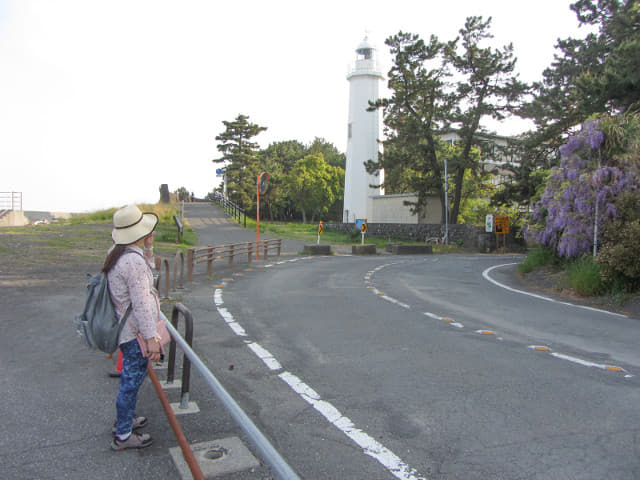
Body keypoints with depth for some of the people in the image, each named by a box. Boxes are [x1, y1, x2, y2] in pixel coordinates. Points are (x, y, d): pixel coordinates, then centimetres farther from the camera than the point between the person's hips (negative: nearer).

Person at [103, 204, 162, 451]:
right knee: (132, 379, 4)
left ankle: (123, 419, 42)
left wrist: (148, 248, 6)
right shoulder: (134, 260, -25)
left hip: (124, 327, 10)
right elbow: (141, 304, -25)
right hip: (135, 331, -10)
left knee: (130, 377, 24)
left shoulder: (116, 253, 6)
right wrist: (151, 338, -20)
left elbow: (146, 272, 20)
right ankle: (123, 435, 18)